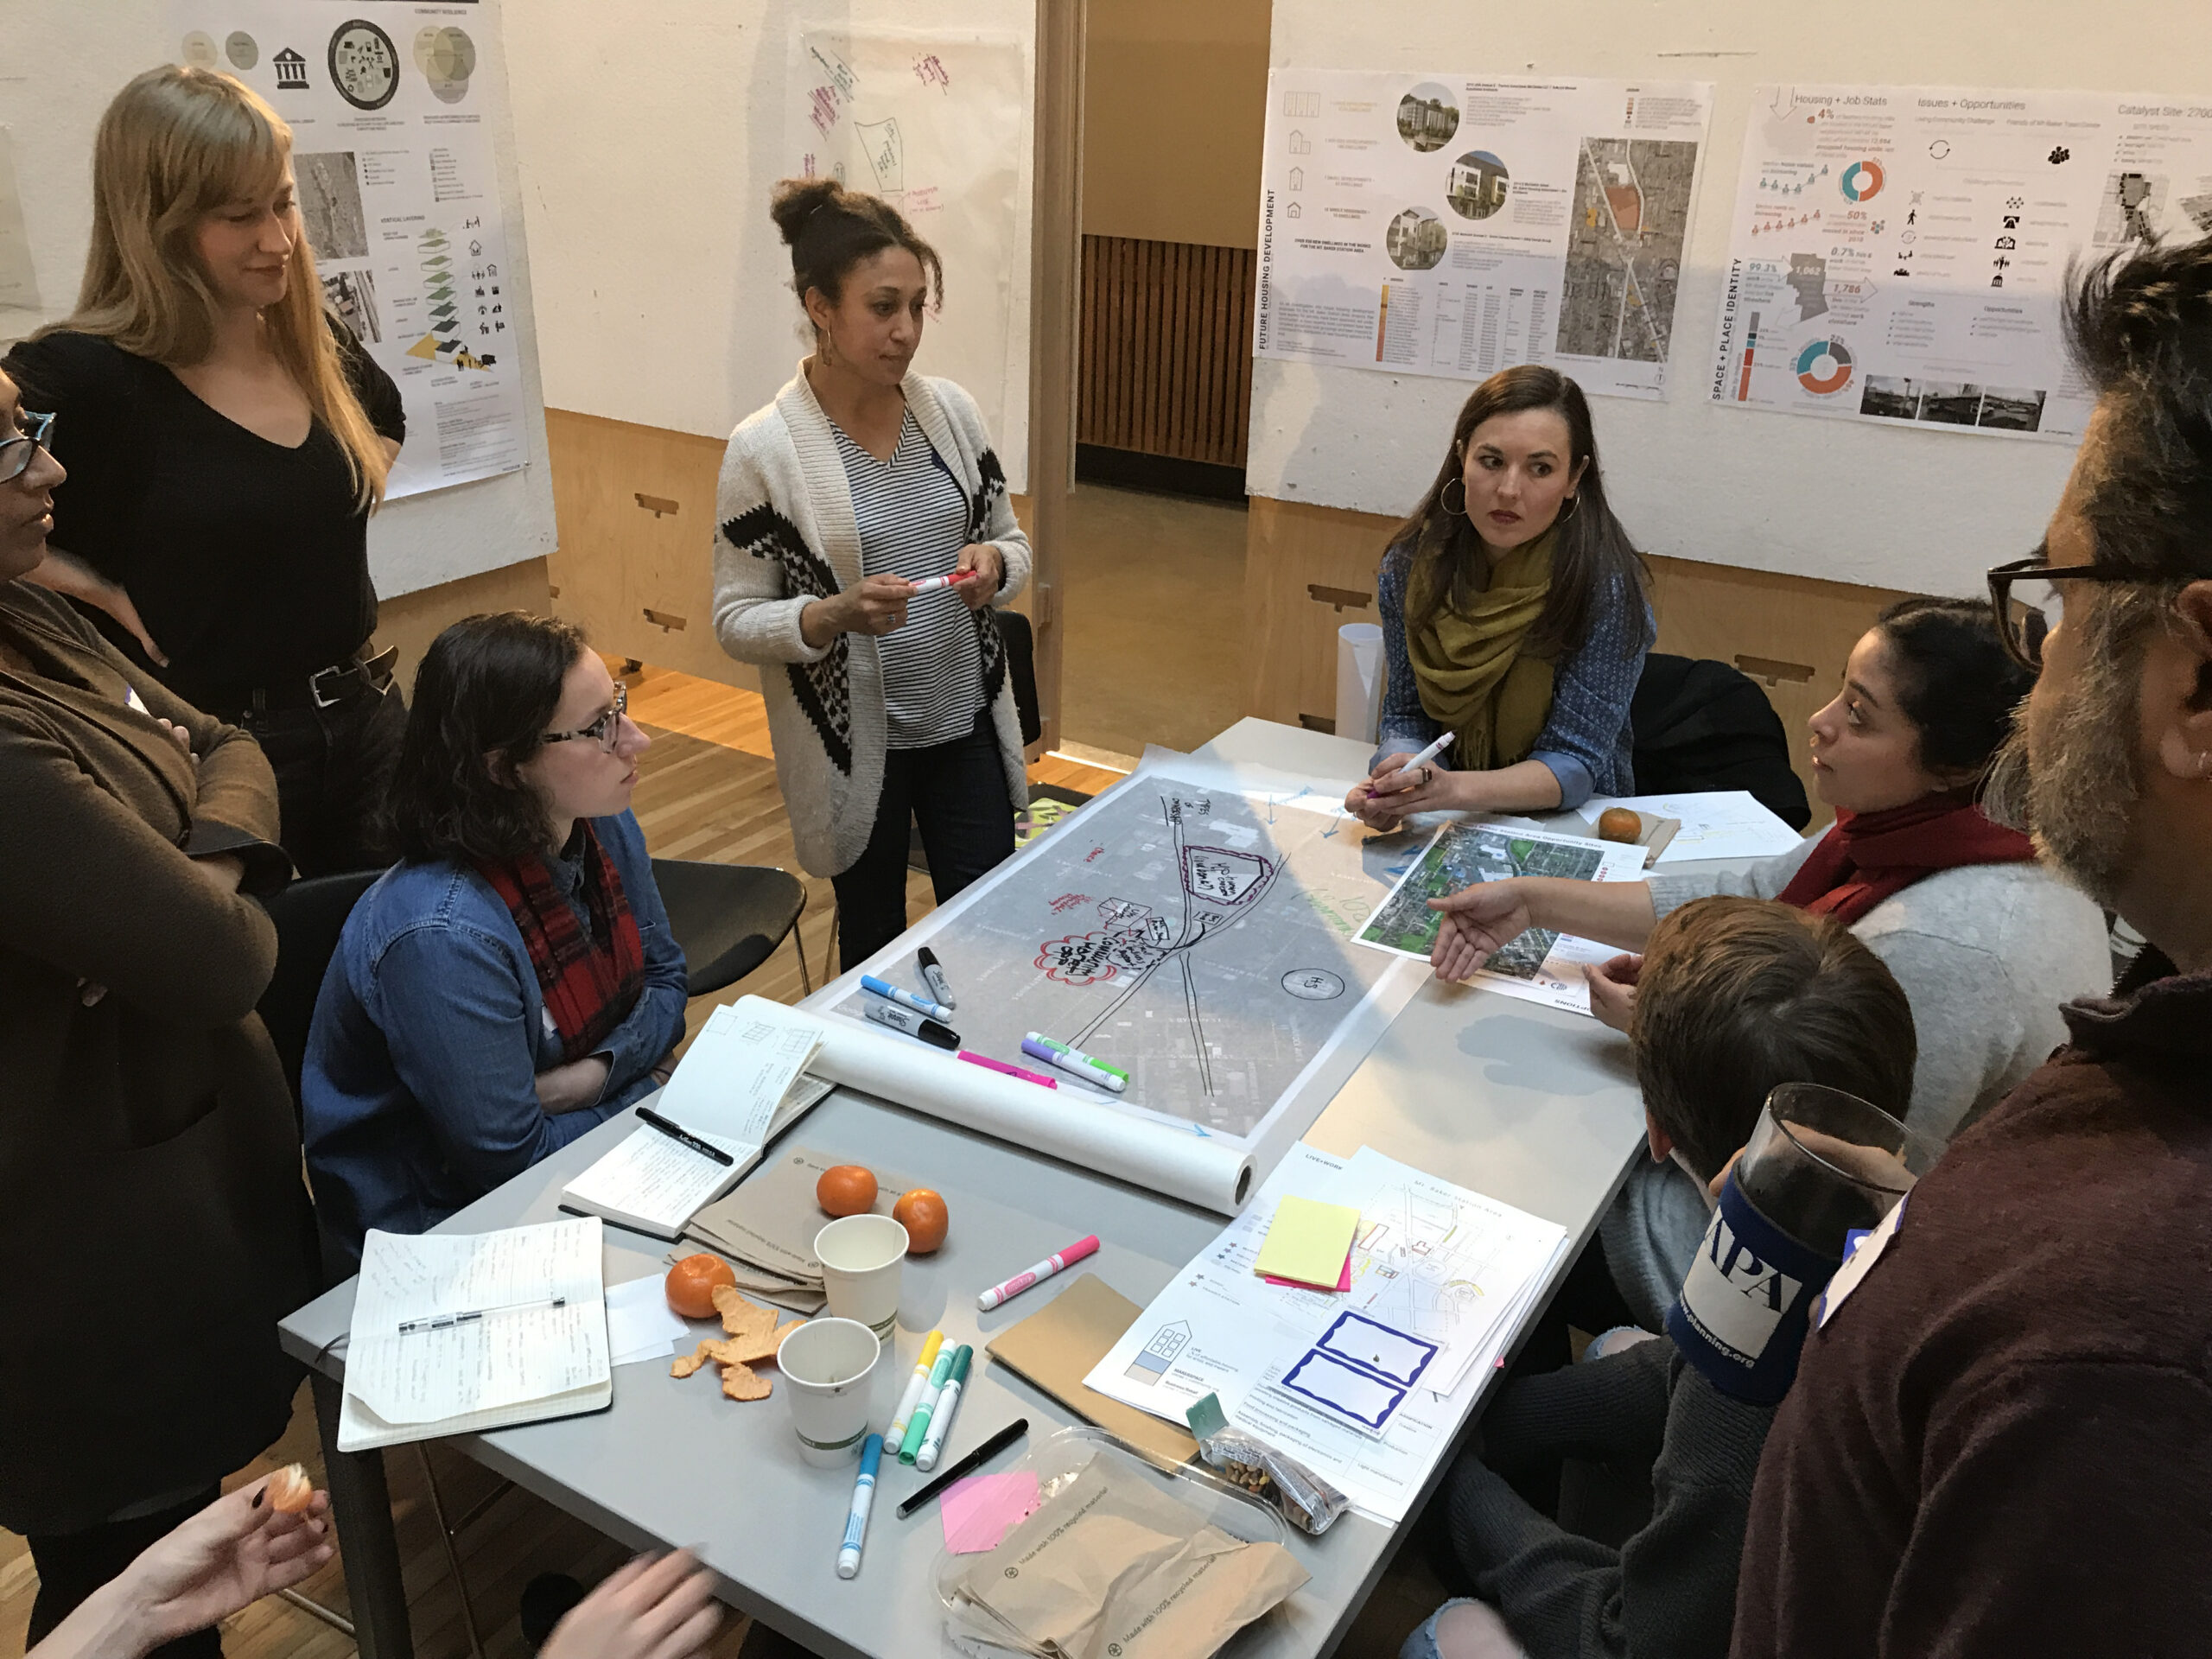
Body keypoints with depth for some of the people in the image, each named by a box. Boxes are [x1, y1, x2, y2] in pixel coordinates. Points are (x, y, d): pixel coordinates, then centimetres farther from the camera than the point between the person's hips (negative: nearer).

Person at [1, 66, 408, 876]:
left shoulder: (317, 344, 3)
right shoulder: (81, 378, -16)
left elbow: (383, 417, 24)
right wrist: (106, 596, -16)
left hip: (365, 719, 6)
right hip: (209, 753, -5)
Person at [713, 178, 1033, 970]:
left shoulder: (950, 408, -2)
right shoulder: (764, 449, -14)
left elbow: (1012, 541, 9)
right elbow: (736, 620, -9)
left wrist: (993, 564, -14)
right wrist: (838, 614, -27)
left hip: (966, 724, 3)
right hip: (856, 747, -3)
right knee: (875, 942, 17)